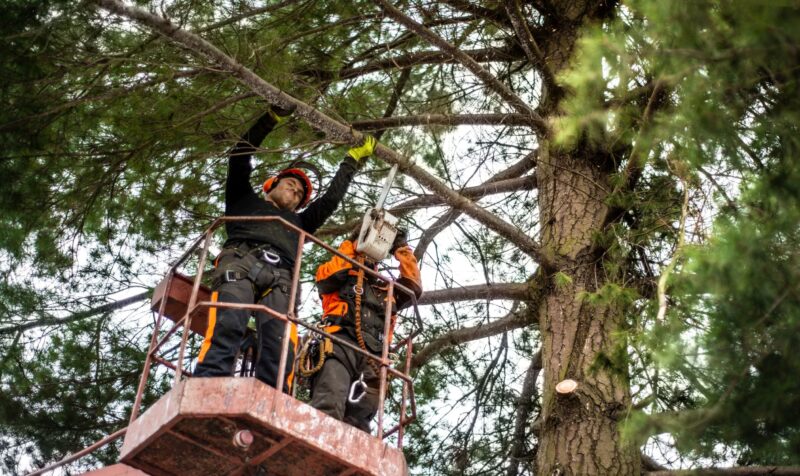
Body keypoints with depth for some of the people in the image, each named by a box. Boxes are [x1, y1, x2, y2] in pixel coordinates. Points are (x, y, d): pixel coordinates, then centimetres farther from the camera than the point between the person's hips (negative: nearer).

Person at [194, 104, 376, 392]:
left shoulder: (297, 222, 44)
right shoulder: (245, 200, 37)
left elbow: (331, 198, 43)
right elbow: (240, 156, 30)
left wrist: (353, 158, 47)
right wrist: (272, 119, 28)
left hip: (279, 278, 3)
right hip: (240, 261, -3)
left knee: (280, 347, -26)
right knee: (227, 326, -33)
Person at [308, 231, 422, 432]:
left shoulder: (386, 291, 38)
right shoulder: (343, 279, 27)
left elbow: (413, 288, 25)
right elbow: (325, 275, 6)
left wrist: (402, 250, 27)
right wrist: (351, 247, 15)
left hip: (372, 356, 4)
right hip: (341, 343, -4)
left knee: (357, 422, -14)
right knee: (329, 406, -31)